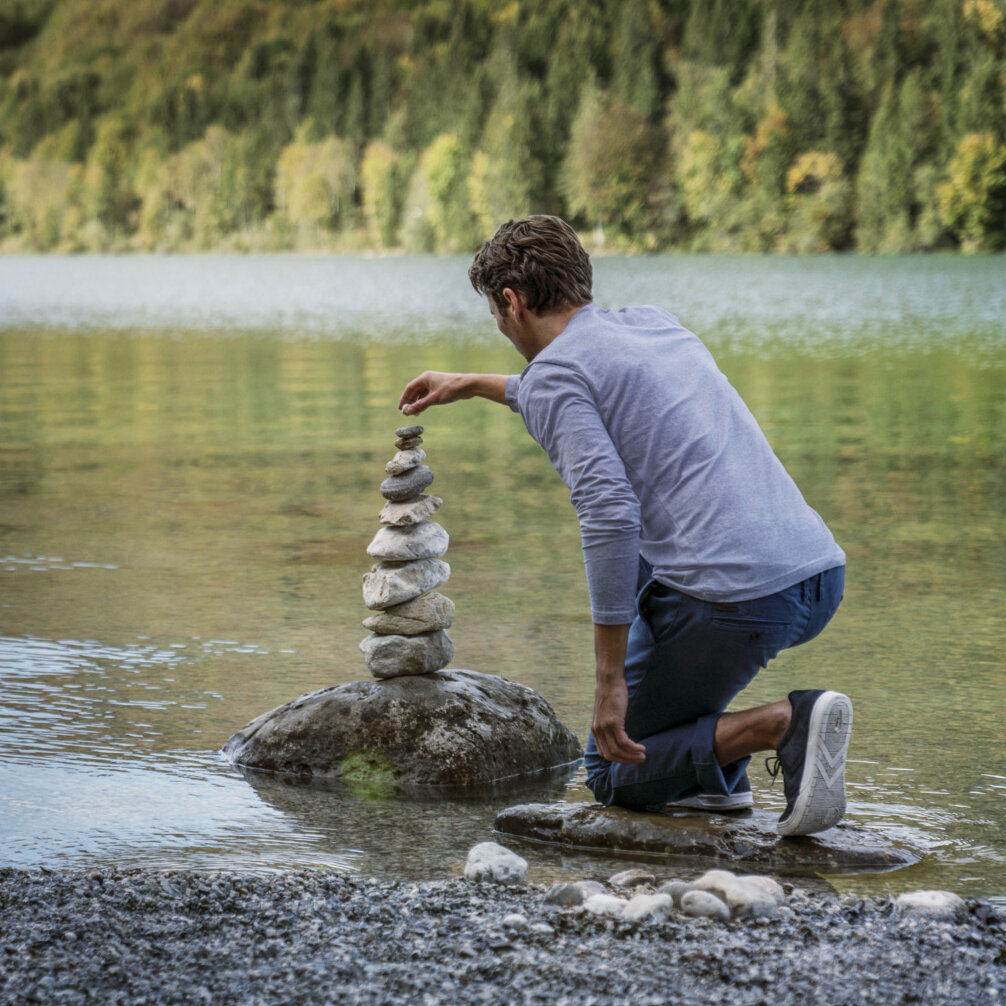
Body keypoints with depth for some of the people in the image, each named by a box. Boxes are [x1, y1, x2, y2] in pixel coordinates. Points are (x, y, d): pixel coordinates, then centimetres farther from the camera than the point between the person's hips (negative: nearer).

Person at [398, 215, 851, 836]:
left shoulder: (553, 372, -3)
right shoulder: (655, 323, 21)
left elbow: (611, 515, -16)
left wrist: (609, 683, -13)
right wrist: (472, 385, 52)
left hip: (736, 603, -8)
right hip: (823, 575, 8)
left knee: (616, 775, 15)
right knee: (638, 564, 37)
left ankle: (782, 725, -10)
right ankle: (716, 774, 25)